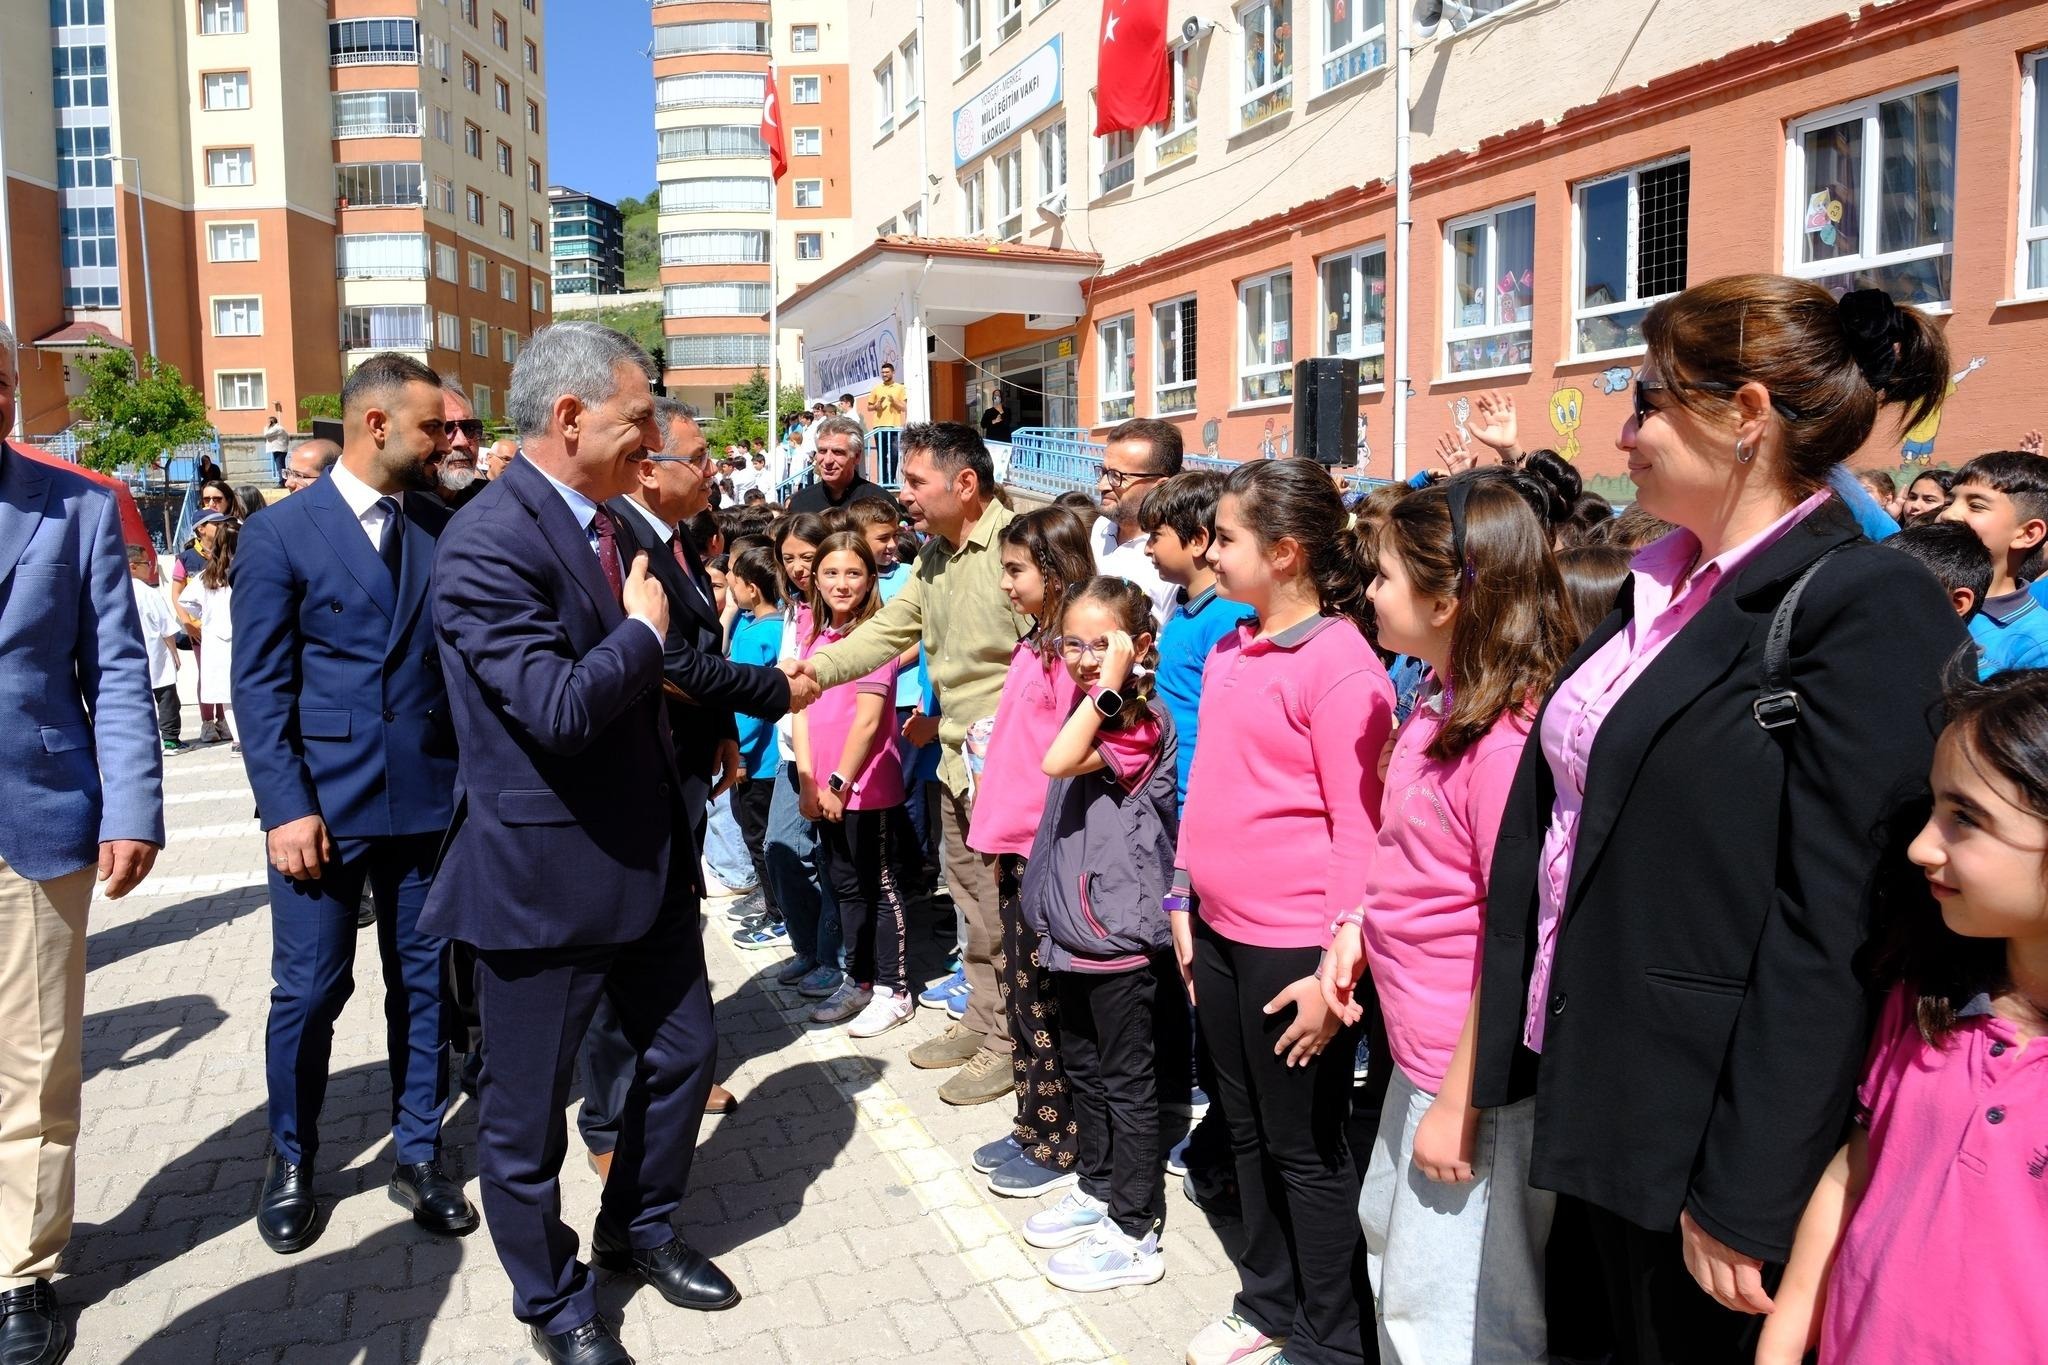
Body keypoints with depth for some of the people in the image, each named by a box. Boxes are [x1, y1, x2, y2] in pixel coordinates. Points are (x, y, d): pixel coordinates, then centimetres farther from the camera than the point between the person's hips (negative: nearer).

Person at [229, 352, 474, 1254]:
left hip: (430, 798, 3)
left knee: (423, 984, 11)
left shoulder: (442, 526, 5)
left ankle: (418, 1154, 27)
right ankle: (291, 1161, 29)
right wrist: (287, 808, -11)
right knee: (309, 991, 7)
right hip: (322, 802, -3)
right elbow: (260, 685, -5)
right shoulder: (280, 533, -3)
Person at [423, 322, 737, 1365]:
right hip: (543, 876, -8)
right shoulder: (490, 541, -21)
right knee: (527, 1110, 11)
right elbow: (558, 706, -30)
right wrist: (643, 633, -15)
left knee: (683, 1051, 19)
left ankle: (641, 1230, 43)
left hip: (645, 851, 8)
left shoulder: (611, 524, 7)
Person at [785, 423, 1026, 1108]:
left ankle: (1009, 1041, 18)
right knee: (973, 905, 20)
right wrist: (817, 665, -4)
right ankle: (981, 1019, 35)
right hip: (957, 761, 9)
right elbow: (888, 629, 9)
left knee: (1005, 914, 3)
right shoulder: (934, 556, 11)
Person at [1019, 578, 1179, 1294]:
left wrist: (1110, 683, -30)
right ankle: (1099, 1187, 37)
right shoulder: (1094, 717, 10)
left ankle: (1135, 1233, 14)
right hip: (1076, 926, 9)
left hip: (1122, 931, -9)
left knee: (1125, 1081, 2)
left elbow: (1058, 762, -33)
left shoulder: (1143, 723, -17)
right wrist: (1050, 911, 16)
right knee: (1082, 1066, 20)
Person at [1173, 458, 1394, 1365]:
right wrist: (1183, 900, 14)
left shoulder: (1340, 666, -16)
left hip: (1293, 947, -8)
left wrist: (1336, 966, -17)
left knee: (1305, 1151, 8)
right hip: (1220, 931, 8)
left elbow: (1359, 827, -17)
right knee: (1248, 1131, 21)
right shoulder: (1228, 652, 7)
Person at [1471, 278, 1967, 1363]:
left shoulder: (1870, 610, -16)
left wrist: (1743, 1200, -19)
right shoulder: (1663, 593, 9)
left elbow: (1833, 930, -21)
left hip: (1706, 1140, -7)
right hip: (1596, 1102, 7)